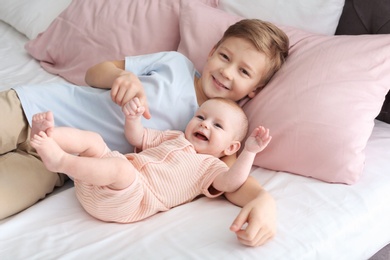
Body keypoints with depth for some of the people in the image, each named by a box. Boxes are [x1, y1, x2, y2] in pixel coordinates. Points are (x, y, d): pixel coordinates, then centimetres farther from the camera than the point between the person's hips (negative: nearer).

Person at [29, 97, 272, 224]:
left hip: (128, 200, -7)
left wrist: (250, 151, -21)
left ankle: (60, 161, -40)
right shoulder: (173, 137, 28)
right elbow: (137, 137, 27)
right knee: (92, 139, -7)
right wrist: (133, 117, 5)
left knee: (121, 166, -36)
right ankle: (46, 134, -30)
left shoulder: (209, 166, 8)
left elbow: (231, 183, -12)